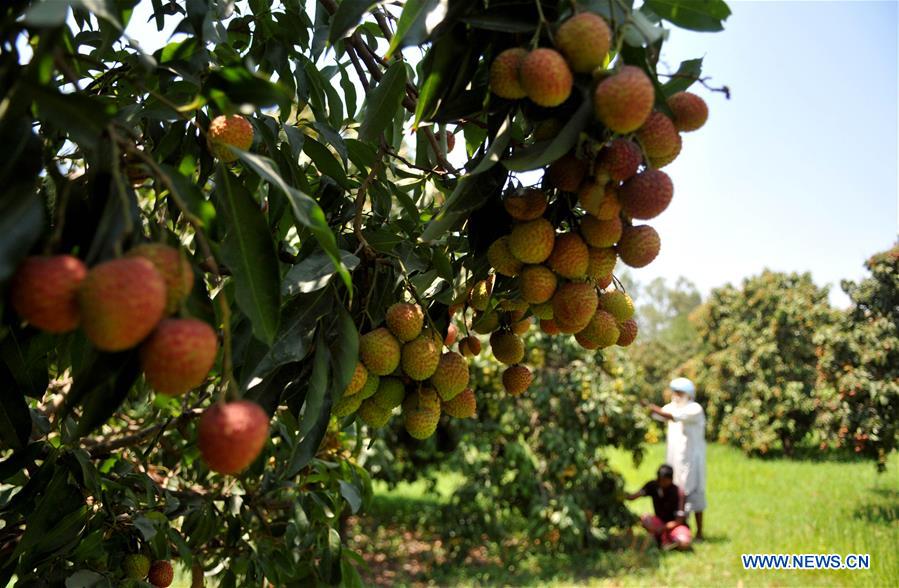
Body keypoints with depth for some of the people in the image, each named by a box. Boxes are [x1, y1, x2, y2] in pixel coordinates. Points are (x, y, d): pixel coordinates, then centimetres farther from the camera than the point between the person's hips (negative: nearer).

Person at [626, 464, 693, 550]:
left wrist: (661, 528, -28)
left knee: (685, 543, -36)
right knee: (645, 518, -29)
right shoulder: (653, 485, -9)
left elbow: (679, 521, -18)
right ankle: (664, 540, -15)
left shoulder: (678, 493, -20)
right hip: (660, 521, 4)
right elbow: (633, 496, -19)